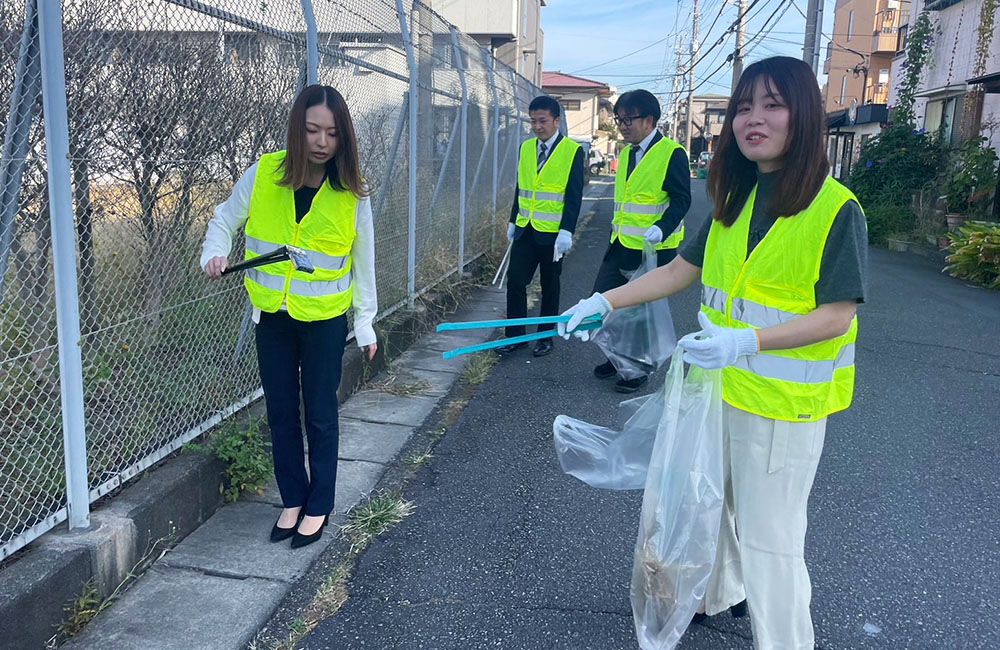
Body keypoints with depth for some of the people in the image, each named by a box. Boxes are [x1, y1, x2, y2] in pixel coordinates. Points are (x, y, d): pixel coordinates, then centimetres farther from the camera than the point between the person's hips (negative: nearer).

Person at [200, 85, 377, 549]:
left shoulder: (353, 192, -10)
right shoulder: (263, 174, -8)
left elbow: (362, 262, -1)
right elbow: (225, 219, 7)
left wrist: (365, 323, 3)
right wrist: (215, 253, -14)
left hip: (324, 319, -2)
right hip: (272, 317, 2)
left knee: (320, 415, 7)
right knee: (281, 412, 13)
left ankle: (319, 506, 26)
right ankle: (292, 500, 31)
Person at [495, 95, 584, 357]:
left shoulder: (572, 151, -8)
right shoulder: (526, 148, 8)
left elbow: (574, 195, -11)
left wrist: (566, 231, -18)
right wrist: (513, 222, 15)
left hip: (551, 233, -4)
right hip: (525, 230, 5)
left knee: (550, 287, 8)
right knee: (515, 281, 2)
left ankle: (545, 337, 21)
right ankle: (515, 335, 13)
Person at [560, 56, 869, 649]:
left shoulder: (836, 210, -15)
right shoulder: (735, 201, 6)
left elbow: (836, 315, -18)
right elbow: (681, 271, 9)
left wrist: (745, 340, -30)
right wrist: (605, 301, 0)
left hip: (784, 404, -7)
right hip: (718, 385, 7)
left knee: (767, 535, 2)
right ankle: (716, 594, 48)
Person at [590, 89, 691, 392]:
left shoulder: (671, 153, -12)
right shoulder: (627, 153, 12)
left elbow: (681, 200, -16)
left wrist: (662, 228, -31)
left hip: (653, 249, -7)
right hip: (621, 245, 8)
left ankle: (639, 368, 21)